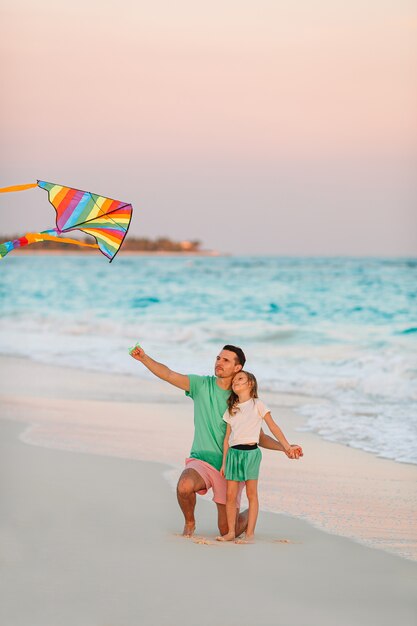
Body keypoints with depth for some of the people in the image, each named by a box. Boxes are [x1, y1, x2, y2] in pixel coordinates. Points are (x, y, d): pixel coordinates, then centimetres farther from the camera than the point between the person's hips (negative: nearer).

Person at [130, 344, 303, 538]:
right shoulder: (201, 385, -1)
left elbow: (259, 438, 2)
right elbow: (168, 375, -10)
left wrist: (284, 448, -14)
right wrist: (144, 358, -24)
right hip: (201, 461, 0)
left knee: (229, 531, -1)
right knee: (184, 486, -35)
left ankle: (250, 514, 36)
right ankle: (189, 523, -1)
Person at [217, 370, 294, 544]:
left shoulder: (257, 404, 2)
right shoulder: (231, 409, 15)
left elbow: (273, 427, 1)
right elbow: (227, 437, 16)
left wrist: (287, 447, -3)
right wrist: (224, 462, 14)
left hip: (250, 452, -5)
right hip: (233, 452, 5)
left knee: (251, 494, -1)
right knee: (230, 495, 2)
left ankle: (250, 534, -1)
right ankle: (231, 532, 10)